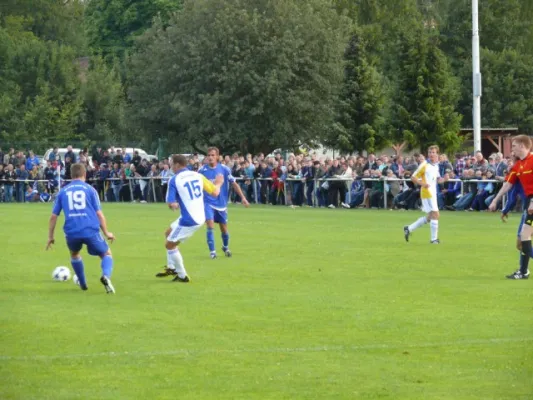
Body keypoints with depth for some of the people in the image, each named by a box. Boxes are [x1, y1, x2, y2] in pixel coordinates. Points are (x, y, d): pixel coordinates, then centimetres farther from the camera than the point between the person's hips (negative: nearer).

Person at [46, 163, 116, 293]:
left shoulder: (63, 191, 15)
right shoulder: (90, 189, 9)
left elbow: (53, 216, 13)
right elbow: (99, 213, 5)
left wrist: (50, 236, 22)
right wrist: (106, 233, 13)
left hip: (71, 232, 2)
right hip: (91, 230, -2)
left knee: (74, 254, 33)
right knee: (107, 254, 14)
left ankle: (83, 284, 32)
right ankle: (106, 276, -17)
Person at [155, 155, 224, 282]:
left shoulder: (174, 180, -13)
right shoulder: (197, 175, 2)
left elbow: (171, 204, -17)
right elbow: (215, 192, 5)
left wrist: (175, 205, 8)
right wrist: (218, 184, 26)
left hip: (188, 221, -7)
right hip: (200, 217, 7)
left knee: (170, 245, 9)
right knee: (168, 233, 25)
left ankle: (182, 276, 13)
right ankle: (171, 268, 32)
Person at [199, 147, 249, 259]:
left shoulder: (224, 169, -5)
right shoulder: (202, 170, -6)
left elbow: (234, 184, 1)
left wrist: (243, 197, -4)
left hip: (221, 203, 1)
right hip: (208, 203, -1)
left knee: (224, 228, 9)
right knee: (210, 225, -18)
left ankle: (226, 247, 37)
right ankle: (212, 251, -11)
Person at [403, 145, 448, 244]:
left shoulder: (436, 165, 12)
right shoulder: (424, 165, -10)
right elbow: (413, 177, -11)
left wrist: (444, 179, 2)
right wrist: (422, 183, -27)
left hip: (433, 193, 8)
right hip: (427, 193, -8)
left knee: (429, 217, 13)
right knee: (435, 214, -11)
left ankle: (409, 229, 22)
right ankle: (434, 239, -4)